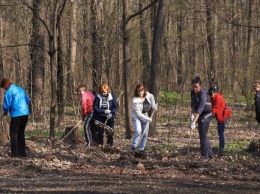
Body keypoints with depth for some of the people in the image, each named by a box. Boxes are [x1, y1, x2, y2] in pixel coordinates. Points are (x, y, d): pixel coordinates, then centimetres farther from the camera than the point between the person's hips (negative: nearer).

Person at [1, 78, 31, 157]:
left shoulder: (9, 91, -9)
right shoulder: (20, 89, 14)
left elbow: (6, 105, -12)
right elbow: (28, 101, 22)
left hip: (16, 115, -7)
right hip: (25, 114, 7)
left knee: (13, 134, 2)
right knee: (21, 134, 16)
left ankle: (15, 153, -5)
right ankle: (22, 152, 14)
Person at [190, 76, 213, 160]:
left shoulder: (203, 94, -29)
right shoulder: (193, 92, -4)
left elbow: (199, 109, -36)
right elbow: (193, 104, 11)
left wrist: (193, 122, -42)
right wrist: (192, 114, -3)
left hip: (206, 114, -8)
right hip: (200, 115, 8)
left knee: (203, 135, -10)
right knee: (202, 134, 16)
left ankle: (205, 155, -3)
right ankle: (210, 153, 28)